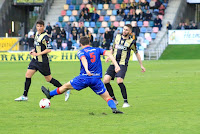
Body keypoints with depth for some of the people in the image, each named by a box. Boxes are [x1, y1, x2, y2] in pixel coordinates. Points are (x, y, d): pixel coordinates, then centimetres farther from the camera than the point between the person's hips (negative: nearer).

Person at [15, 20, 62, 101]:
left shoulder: (45, 37, -18)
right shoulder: (37, 34, 8)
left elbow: (49, 49, -20)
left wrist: (38, 54, -21)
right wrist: (34, 50, 7)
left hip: (42, 61, -8)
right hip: (35, 60, 8)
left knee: (49, 79, 1)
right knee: (28, 75, 1)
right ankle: (24, 96, 6)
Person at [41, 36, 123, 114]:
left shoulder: (81, 52, 2)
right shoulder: (97, 50, 12)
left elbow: (83, 59, -20)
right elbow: (108, 54, -2)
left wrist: (86, 70, -37)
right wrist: (116, 65, -10)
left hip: (84, 78, -1)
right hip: (97, 79, 1)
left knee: (66, 86, 20)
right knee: (107, 97, 4)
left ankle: (50, 94, 37)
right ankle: (114, 108, -24)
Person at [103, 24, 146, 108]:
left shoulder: (131, 42, 1)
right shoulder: (117, 37, 11)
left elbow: (137, 53, 12)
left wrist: (141, 65, 15)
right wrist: (109, 57, 26)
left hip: (123, 64, -5)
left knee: (119, 81, -24)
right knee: (105, 80, -9)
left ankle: (126, 102, -15)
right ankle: (114, 100, 6)